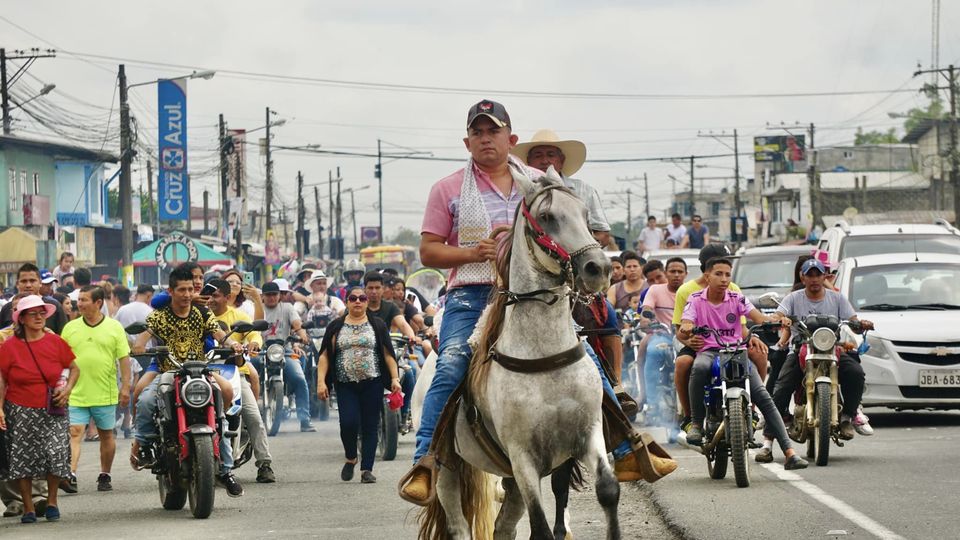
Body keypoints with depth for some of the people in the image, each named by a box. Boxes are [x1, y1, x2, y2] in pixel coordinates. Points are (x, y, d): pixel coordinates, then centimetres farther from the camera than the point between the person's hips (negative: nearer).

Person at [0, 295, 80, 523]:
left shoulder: (56, 342, 2)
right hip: (20, 412, -1)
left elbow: (74, 369, 14)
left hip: (52, 412, 1)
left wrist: (67, 389, -3)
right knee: (22, 460, 1)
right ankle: (28, 508, 12)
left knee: (56, 453, -11)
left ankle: (52, 502, 9)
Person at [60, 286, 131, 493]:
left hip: (105, 394, 0)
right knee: (74, 433, -11)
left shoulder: (114, 327, 2)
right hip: (77, 394, 0)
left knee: (106, 435, 9)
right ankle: (71, 474, -20)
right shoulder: (70, 328, 6)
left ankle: (105, 476, 21)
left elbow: (124, 358, 1)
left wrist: (126, 387, -5)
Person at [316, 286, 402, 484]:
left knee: (370, 426, -3)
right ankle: (350, 458, 13)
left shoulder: (377, 325, 10)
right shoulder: (336, 327, 11)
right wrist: (321, 381, -4)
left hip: (372, 384, 0)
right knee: (348, 423, -13)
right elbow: (325, 356, 7)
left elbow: (387, 354, 8)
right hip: (345, 384, 0)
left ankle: (367, 469, 0)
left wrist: (394, 378, -2)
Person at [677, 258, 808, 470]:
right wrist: (686, 329, -33)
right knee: (700, 367, -40)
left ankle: (789, 452, -18)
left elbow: (758, 317, -7)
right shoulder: (696, 300, 5)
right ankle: (696, 423, -25)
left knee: (764, 397, -15)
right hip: (708, 351, -2)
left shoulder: (737, 299, 7)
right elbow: (682, 331, -7)